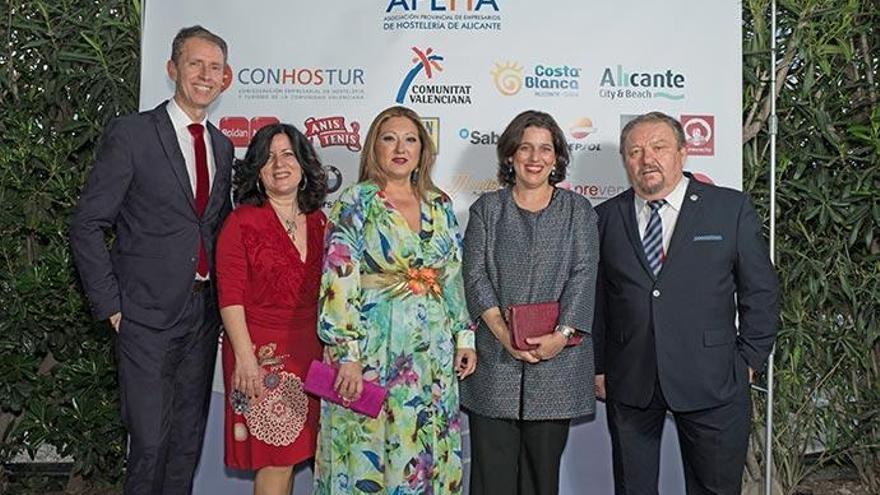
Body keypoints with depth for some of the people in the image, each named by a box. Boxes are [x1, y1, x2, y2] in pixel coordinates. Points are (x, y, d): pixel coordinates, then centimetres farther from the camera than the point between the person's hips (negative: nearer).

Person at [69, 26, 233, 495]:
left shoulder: (222, 146, 11)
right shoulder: (131, 133, -6)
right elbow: (87, 225, -7)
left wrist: (224, 296, 10)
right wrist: (110, 305, -10)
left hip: (203, 313, 6)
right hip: (148, 314, -5)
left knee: (189, 437, 14)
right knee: (150, 440, -2)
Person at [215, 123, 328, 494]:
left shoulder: (319, 222, 9)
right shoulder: (242, 222, -4)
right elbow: (230, 297, -9)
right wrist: (245, 357, -16)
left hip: (311, 352, 5)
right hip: (262, 353, -4)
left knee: (290, 451, 11)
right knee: (276, 455, -1)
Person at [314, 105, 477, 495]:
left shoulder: (440, 206, 11)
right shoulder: (354, 203, -3)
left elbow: (454, 279, 16)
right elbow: (338, 286, -10)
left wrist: (464, 336, 9)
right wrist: (347, 355, -17)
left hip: (434, 354, 5)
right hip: (373, 351, -4)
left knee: (429, 454, 11)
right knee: (368, 456, 3)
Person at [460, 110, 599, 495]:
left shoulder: (577, 210, 11)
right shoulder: (487, 208, 11)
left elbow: (583, 276, 0)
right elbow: (476, 275, 1)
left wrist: (562, 335, -14)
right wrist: (504, 332, -13)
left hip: (557, 359, 0)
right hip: (495, 359, 0)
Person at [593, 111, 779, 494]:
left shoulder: (731, 209, 1)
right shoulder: (606, 218, 5)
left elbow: (761, 292, 4)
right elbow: (595, 300, 7)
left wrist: (748, 360, 2)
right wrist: (598, 368, 6)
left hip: (710, 381, -1)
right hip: (628, 385, 1)